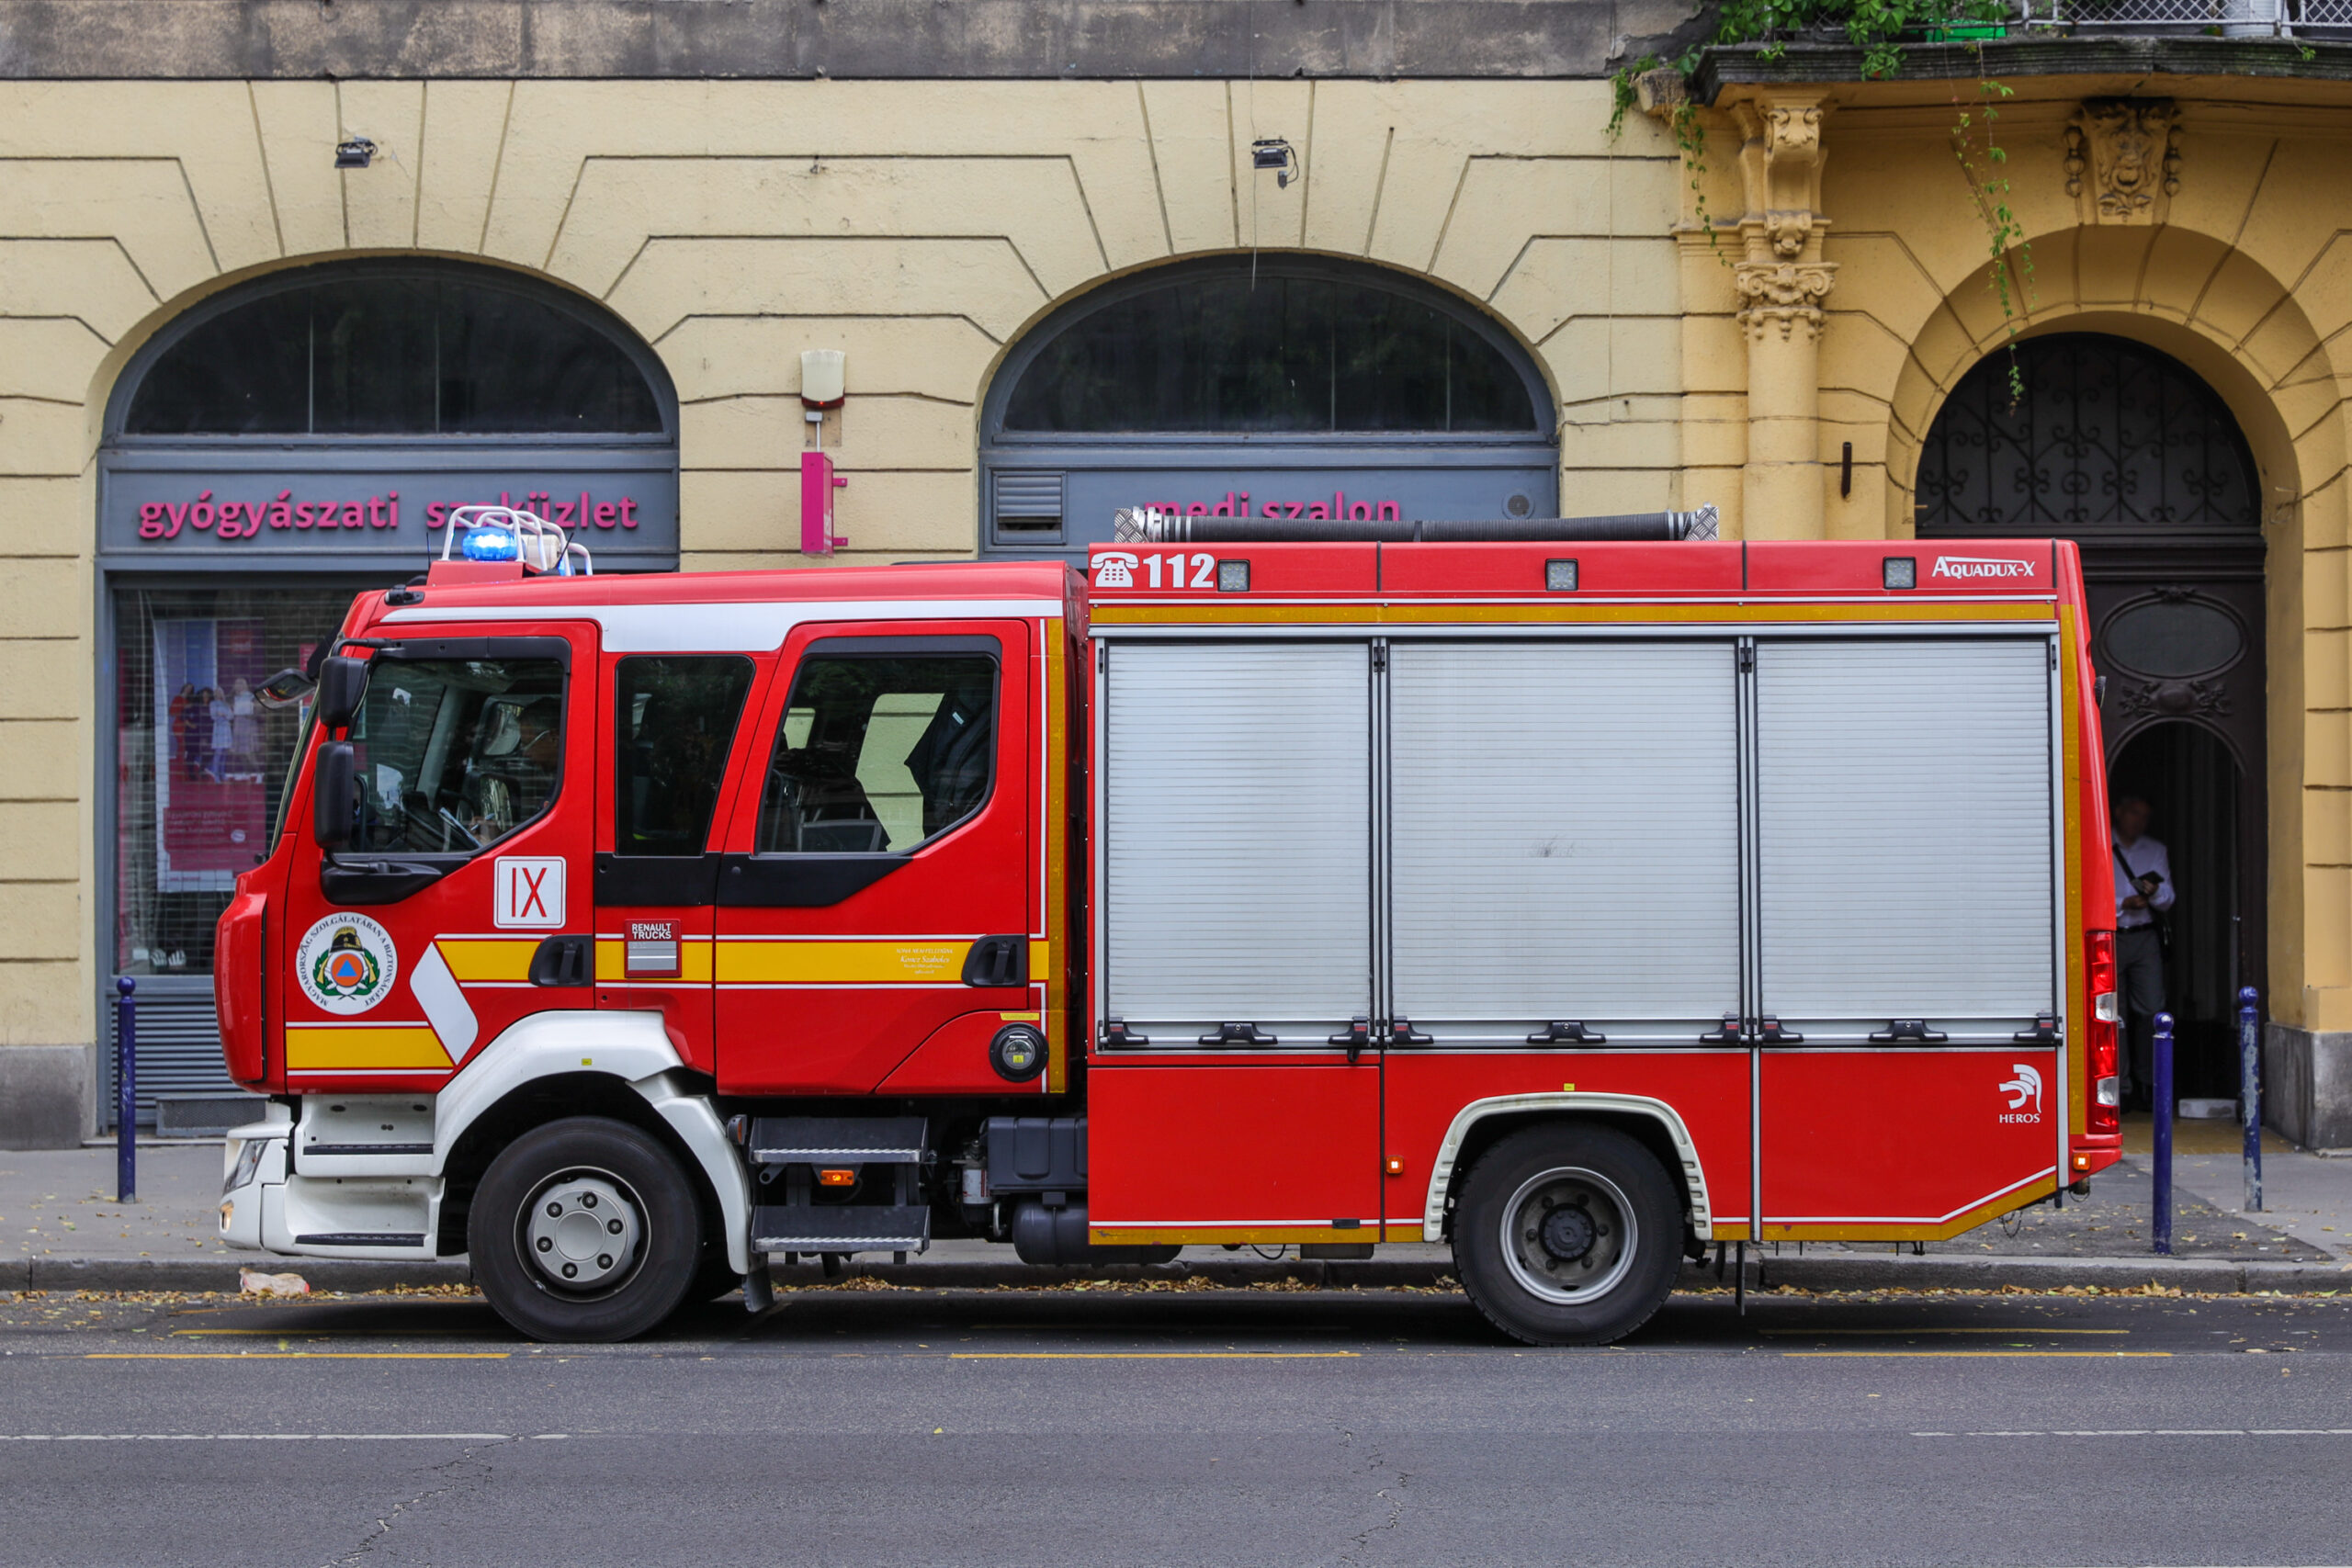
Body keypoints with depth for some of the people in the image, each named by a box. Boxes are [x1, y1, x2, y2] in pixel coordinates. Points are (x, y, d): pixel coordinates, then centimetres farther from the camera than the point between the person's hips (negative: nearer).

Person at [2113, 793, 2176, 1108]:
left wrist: (2154, 893, -10)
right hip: (2108, 938, -2)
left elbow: (2167, 900, 12)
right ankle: (2120, 1088, 2)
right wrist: (2123, 904, -13)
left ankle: (2147, 1083, 0)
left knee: (2151, 1011, -7)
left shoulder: (2156, 850, 15)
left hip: (2145, 937, 3)